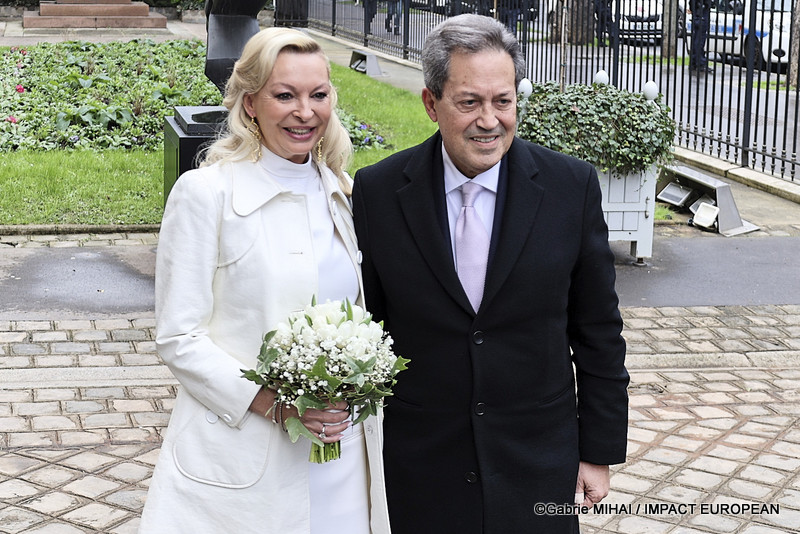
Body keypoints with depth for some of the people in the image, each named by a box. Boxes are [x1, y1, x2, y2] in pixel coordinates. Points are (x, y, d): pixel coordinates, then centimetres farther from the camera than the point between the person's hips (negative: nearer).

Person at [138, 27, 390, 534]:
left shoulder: (342, 193, 8)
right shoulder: (206, 192, -9)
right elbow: (178, 337, -10)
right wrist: (275, 404, -19)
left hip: (341, 450, 5)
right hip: (242, 463, -5)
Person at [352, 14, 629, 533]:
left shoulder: (572, 186, -7)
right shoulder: (377, 192, -7)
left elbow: (598, 334, 0)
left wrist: (600, 451, 2)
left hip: (537, 468, 0)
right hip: (419, 470, 0)